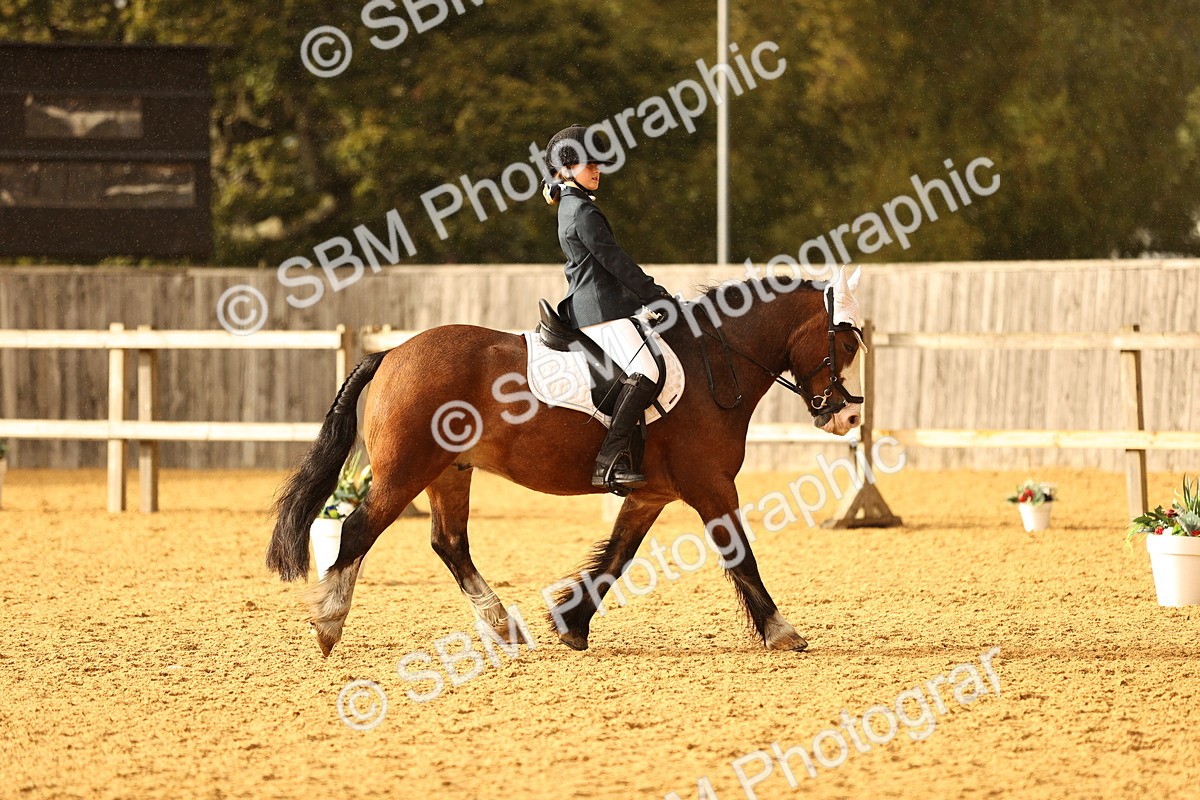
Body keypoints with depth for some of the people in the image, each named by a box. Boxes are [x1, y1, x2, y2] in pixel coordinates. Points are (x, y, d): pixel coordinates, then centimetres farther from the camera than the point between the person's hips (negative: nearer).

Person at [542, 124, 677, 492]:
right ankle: (611, 460, -34)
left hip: (589, 305, 11)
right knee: (645, 371, -25)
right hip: (600, 309, -11)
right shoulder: (583, 212, -12)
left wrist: (650, 292, 22)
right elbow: (614, 261, -13)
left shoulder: (571, 207, 21)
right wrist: (656, 294, -5)